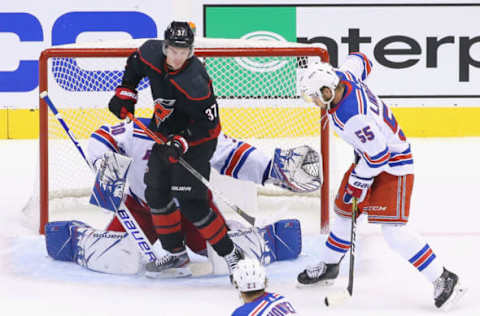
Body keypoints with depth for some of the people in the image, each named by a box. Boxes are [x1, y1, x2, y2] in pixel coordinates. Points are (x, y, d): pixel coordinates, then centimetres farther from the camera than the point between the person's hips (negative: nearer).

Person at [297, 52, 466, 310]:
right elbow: (359, 61, 11)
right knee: (343, 209, 19)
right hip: (368, 154, 10)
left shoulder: (354, 117, -37)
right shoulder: (341, 77, -12)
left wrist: (358, 181, -15)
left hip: (392, 162, -10)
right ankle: (329, 265, 39)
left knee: (392, 229, -15)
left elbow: (378, 155, -30)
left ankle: (443, 280, -8)